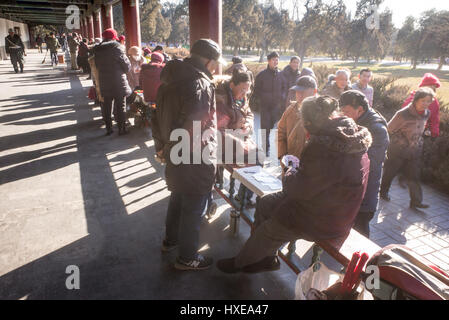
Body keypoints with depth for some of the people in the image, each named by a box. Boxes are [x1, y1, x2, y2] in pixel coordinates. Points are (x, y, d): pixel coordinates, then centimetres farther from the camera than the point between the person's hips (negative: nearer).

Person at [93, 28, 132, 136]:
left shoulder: (97, 50, 6)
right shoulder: (116, 47, -11)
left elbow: (97, 66, 11)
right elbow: (126, 64, -11)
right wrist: (125, 70, 8)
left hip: (104, 82, 5)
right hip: (118, 82, -5)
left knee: (107, 106, 12)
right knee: (120, 106, 4)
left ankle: (108, 128, 18)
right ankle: (121, 129, 9)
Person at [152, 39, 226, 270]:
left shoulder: (169, 80, 7)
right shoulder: (200, 84, -21)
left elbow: (158, 118, 14)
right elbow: (196, 128, -30)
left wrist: (161, 145, 21)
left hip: (174, 156, 9)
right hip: (195, 161, -9)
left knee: (177, 198, 26)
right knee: (193, 208, 7)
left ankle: (170, 239, 46)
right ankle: (187, 258, 24)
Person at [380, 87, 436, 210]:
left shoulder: (427, 113, -1)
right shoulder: (403, 114, -22)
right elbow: (390, 130, -12)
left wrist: (418, 142, 15)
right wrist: (400, 142, -5)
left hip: (415, 152, 5)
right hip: (398, 151, -5)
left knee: (414, 176, 7)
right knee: (389, 172, 11)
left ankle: (416, 201, 14)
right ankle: (383, 192, 32)